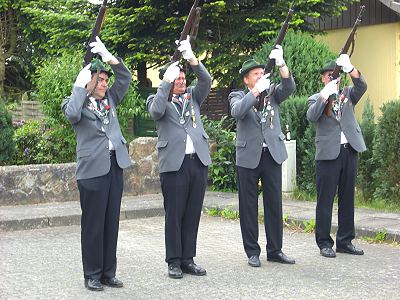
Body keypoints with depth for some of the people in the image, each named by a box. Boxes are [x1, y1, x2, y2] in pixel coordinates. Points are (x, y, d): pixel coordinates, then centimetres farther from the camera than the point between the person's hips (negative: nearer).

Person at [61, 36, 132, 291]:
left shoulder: (110, 99, 15)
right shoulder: (77, 103, -1)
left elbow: (126, 78, 9)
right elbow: (72, 114, -23)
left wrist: (108, 57, -1)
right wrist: (80, 86, -16)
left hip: (115, 166, 6)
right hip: (92, 169, -6)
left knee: (111, 222, 9)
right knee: (93, 224, -1)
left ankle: (108, 272, 17)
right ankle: (92, 275, 8)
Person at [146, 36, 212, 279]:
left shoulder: (192, 96, 18)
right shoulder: (158, 100, 7)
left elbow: (206, 81, 2)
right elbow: (156, 111, -15)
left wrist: (191, 58, -9)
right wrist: (167, 81, -16)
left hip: (198, 161, 4)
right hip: (174, 163, -4)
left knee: (193, 213, 7)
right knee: (174, 214, 0)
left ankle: (188, 259, 15)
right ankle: (174, 261, 8)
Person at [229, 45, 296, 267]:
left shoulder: (272, 93, 11)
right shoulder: (238, 96, 3)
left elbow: (289, 87, -8)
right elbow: (237, 112, -18)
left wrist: (281, 64, -22)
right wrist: (256, 91, -24)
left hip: (272, 154, 3)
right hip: (248, 157, -3)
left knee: (274, 204, 6)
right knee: (249, 206, 3)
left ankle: (275, 250, 15)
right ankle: (252, 252, 10)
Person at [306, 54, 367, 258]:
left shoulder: (348, 94, 15)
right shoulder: (316, 98, 7)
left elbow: (361, 86, -6)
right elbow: (311, 116, -13)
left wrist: (349, 68, -24)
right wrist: (326, 94, -22)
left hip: (349, 151, 4)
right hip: (328, 153, -4)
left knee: (347, 198, 8)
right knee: (325, 199, -1)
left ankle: (345, 241, 16)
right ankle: (324, 243, 5)